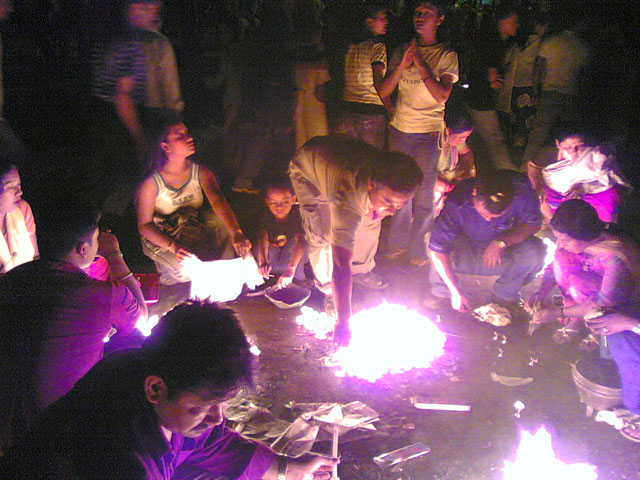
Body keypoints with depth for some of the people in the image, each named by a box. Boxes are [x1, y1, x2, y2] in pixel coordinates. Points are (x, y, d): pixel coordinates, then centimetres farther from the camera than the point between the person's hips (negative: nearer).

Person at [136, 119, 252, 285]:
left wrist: (236, 233, -44)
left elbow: (218, 200, -25)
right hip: (161, 239, -4)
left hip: (197, 232, 4)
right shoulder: (151, 183, -17)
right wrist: (174, 247, -34)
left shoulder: (201, 173, -8)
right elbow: (144, 225, -16)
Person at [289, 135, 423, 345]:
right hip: (307, 169, -5)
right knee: (324, 235, -15)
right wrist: (343, 322, -51)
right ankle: (325, 284, 15)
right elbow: (341, 263, -51)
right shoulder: (346, 199, -50)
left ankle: (363, 269, 34)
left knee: (368, 224, 4)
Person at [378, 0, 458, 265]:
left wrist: (420, 63, -16)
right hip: (399, 129, 3)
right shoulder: (402, 51, 9)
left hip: (428, 133, -3)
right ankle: (398, 242, 25)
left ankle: (419, 248, 14)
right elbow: (383, 91, 2)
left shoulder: (447, 56, 0)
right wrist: (403, 65, -11)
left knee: (423, 193, 0)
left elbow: (442, 95, -13)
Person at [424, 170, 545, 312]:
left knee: (535, 250, -30)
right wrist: (455, 292, -32)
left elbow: (534, 224, -16)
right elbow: (437, 250, -33)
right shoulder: (456, 203, -34)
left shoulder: (522, 192, -28)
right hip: (464, 257, -2)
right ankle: (442, 292, -5)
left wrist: (501, 242, -34)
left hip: (502, 258, 2)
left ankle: (506, 294, -2)